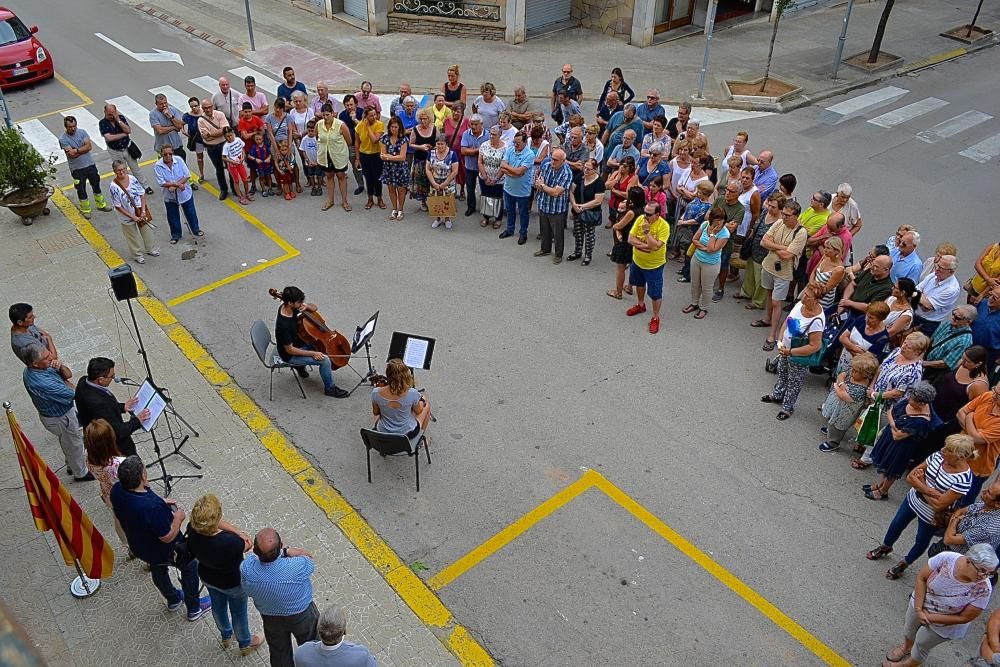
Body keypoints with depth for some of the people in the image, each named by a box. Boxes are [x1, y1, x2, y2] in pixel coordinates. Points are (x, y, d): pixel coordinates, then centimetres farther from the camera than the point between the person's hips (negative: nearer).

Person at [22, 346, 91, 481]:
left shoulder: (29, 369, -12)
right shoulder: (40, 382, -41)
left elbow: (68, 374, -7)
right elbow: (71, 393, -29)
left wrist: (60, 366, -29)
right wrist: (65, 382, -10)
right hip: (60, 418, -8)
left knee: (69, 441, 31)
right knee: (74, 444, 17)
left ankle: (72, 465, 55)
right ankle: (81, 473, 40)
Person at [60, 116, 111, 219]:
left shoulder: (82, 132, -3)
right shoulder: (63, 139, -13)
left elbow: (89, 146, -13)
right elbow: (71, 155, -21)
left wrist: (76, 150, -21)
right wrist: (83, 149, -15)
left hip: (90, 164, 3)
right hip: (77, 169, -3)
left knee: (96, 185, 17)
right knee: (81, 190, 8)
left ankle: (101, 204, 35)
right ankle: (85, 210, 23)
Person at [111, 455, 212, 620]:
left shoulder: (117, 490, -23)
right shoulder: (152, 507, -45)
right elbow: (167, 537, -30)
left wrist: (160, 502, -2)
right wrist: (178, 518, -15)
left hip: (139, 547, 7)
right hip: (165, 551, -7)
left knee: (158, 570, 33)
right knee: (190, 567, 22)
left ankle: (173, 600, 59)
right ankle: (194, 608, 40)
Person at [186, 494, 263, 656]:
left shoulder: (192, 529, -32)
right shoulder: (230, 542, -45)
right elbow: (247, 545, -24)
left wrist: (238, 532, -28)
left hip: (207, 577, 5)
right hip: (233, 583, -5)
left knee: (218, 605, 33)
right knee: (238, 612, 25)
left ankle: (226, 636, 62)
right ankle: (245, 644, 53)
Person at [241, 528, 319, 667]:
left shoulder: (246, 568, -35)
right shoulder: (298, 567, -41)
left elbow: (255, 556, -11)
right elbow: (309, 559, -17)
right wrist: (286, 551, -17)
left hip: (270, 618, 2)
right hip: (302, 615, -2)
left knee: (279, 652, 29)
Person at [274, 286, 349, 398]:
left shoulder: (288, 307, -11)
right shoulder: (283, 325, -35)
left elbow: (314, 307, 1)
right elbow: (290, 350, -27)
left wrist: (306, 306, -22)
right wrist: (312, 353, -24)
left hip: (298, 342, 9)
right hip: (290, 355, -9)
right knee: (325, 360, -18)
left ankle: (301, 365, 25)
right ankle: (330, 388, 5)